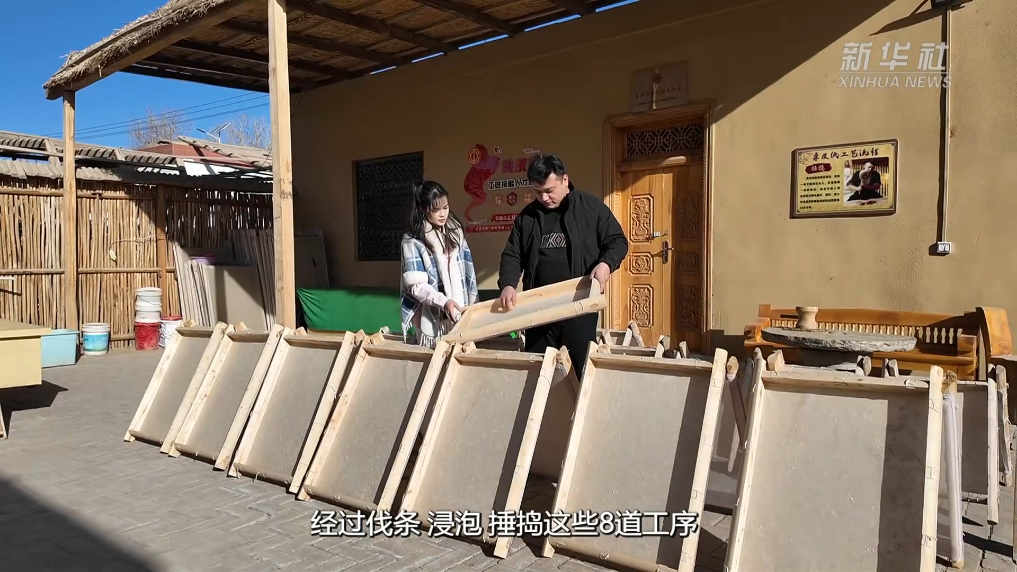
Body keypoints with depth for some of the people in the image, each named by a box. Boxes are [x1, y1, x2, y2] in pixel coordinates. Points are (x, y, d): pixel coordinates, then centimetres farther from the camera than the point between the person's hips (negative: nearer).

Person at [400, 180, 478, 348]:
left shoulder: (455, 231, 7)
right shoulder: (412, 242, -8)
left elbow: (467, 271, 11)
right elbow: (416, 285, -12)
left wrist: (472, 303, 9)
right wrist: (443, 301, -24)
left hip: (460, 312, 4)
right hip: (433, 319, -4)